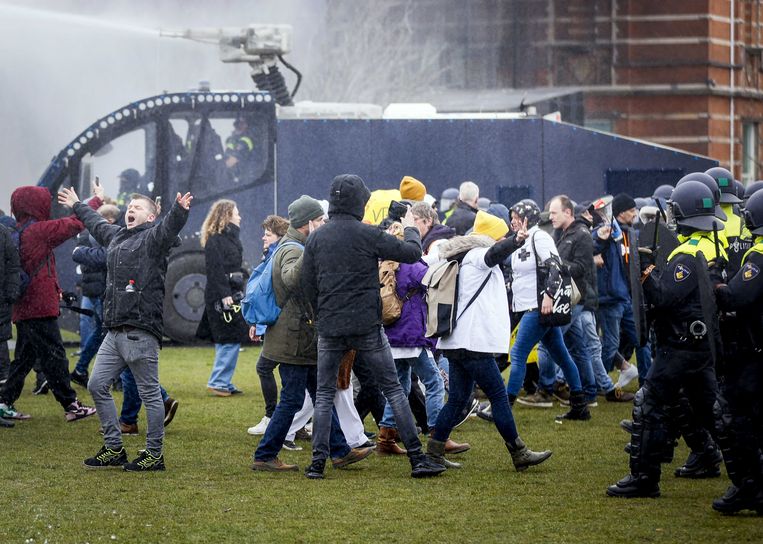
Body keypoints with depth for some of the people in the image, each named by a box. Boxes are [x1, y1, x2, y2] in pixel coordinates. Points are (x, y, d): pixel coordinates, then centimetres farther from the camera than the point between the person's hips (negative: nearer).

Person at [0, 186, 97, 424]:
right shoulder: (39, 230, -12)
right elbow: (74, 224, -5)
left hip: (23, 307, 9)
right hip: (40, 306, -9)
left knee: (24, 358, 14)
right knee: (54, 357, -5)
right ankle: (71, 406, -3)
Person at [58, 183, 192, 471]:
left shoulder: (153, 237, -4)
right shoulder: (116, 236, 20)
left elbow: (169, 226, -26)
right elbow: (96, 224, 41)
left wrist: (179, 210, -47)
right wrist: (77, 206, 56)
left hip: (140, 331, -9)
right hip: (115, 332, 9)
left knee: (149, 392, -3)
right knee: (97, 385, 11)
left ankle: (154, 453, 4)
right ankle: (113, 448, 19)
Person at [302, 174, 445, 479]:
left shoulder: (316, 239, 3)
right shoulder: (368, 235, -9)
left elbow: (308, 285, 5)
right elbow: (412, 253, -3)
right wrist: (410, 229, 18)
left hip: (329, 328, 3)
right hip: (366, 326, -3)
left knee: (324, 394, 11)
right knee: (393, 389, 4)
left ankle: (317, 462, 2)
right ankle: (417, 458, 2)